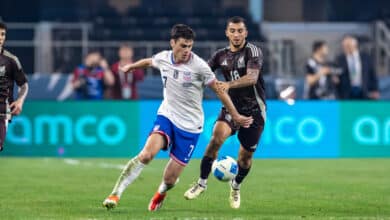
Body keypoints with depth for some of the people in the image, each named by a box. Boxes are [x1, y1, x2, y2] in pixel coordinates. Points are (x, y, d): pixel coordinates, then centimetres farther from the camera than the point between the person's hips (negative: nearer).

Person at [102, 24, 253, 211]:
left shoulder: (198, 66, -15)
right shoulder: (163, 58, -3)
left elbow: (219, 90, -4)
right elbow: (149, 62, 22)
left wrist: (236, 116, 1)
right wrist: (130, 67, 42)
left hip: (190, 125, -2)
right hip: (167, 116, 2)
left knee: (170, 179, -1)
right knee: (147, 153, -27)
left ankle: (161, 193, 36)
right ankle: (116, 194, -22)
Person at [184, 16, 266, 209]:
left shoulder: (253, 51, -12)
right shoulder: (221, 55, 4)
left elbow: (252, 77, -26)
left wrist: (228, 85, -39)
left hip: (254, 109, -2)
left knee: (245, 156, 5)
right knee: (217, 137, -26)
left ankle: (236, 187, 36)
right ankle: (202, 182, -17)